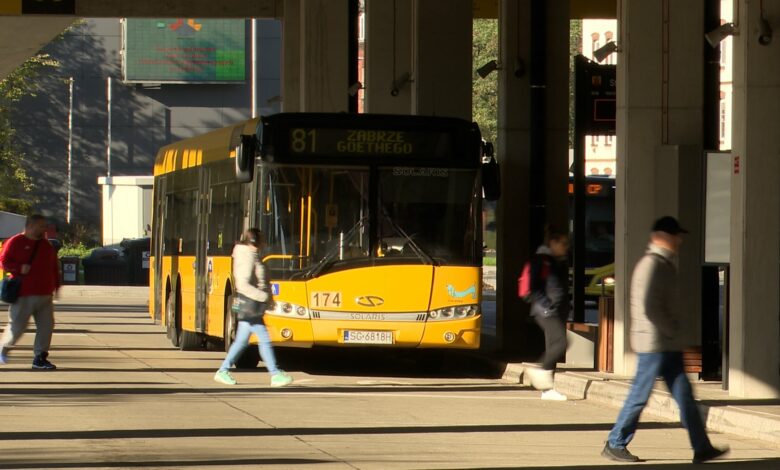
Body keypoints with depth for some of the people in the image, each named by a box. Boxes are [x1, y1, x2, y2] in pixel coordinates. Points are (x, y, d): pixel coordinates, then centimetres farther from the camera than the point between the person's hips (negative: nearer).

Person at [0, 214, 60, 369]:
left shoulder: (47, 246, 15)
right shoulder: (15, 242, -3)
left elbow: (54, 267, 21)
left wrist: (56, 285, 14)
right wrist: (20, 268, -19)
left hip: (45, 295, 6)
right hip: (24, 296, -5)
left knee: (46, 326, -2)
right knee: (17, 326, -1)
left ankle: (40, 358, 3)